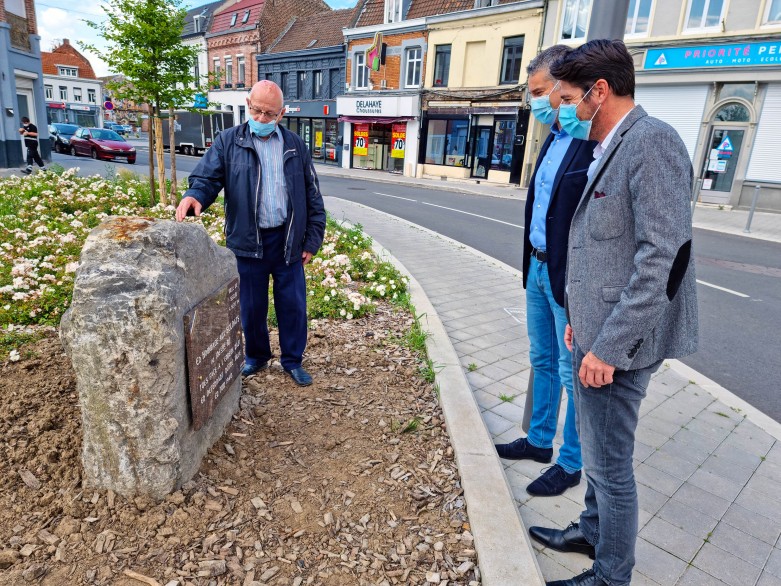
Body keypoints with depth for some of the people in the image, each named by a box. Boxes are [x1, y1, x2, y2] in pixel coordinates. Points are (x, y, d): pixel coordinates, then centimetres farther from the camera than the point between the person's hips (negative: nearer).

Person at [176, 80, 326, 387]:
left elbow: (313, 197, 6)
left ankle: (292, 360, 28)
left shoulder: (295, 146, 6)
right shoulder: (228, 141, 2)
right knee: (251, 307, 12)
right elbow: (208, 177, -4)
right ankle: (256, 356, 35)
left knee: (293, 306, 9)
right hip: (247, 243, -1)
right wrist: (194, 195, -30)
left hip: (287, 241, 1)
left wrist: (312, 241, 2)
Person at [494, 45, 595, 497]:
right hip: (538, 268, 9)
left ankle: (571, 463, 26)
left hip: (568, 277, -9)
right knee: (543, 361, 20)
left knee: (572, 373, 6)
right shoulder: (555, 138, 11)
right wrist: (534, 263, 15)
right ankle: (540, 440, 39)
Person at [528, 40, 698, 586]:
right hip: (595, 334, 9)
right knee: (596, 452, 24)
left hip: (617, 342, -9)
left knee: (609, 463, 7)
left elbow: (663, 257, -23)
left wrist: (609, 346, -21)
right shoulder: (608, 150, 14)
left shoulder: (653, 142, -16)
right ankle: (592, 531, 45)